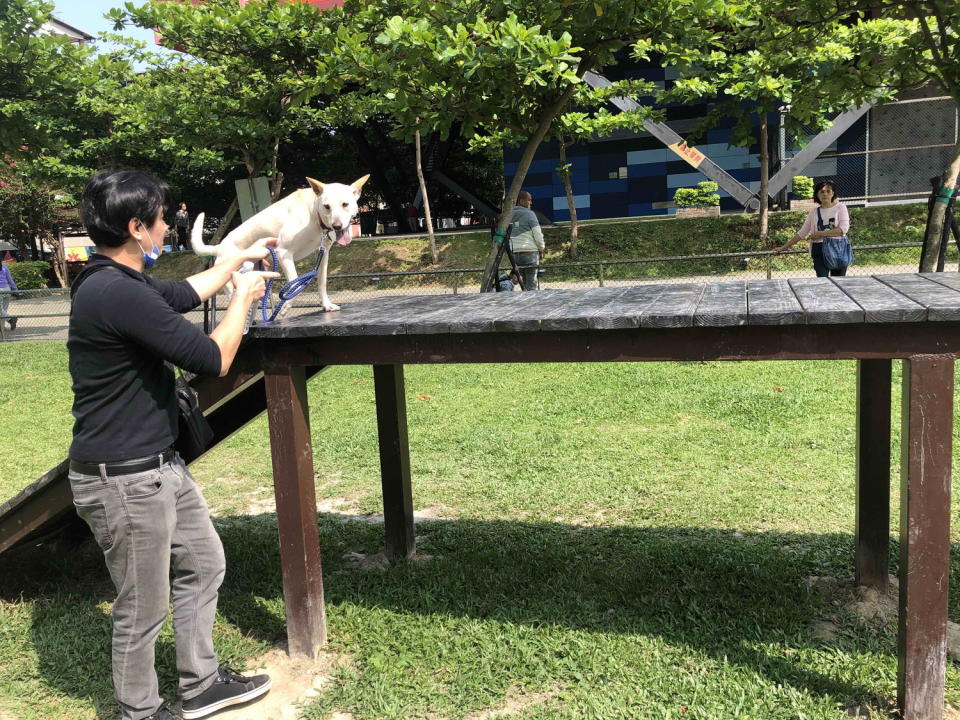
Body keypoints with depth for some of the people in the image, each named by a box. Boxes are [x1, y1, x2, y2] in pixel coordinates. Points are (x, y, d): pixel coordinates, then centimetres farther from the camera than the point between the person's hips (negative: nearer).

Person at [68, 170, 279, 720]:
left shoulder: (120, 283, 6)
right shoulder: (118, 294, -26)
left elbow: (184, 294, 25)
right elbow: (214, 359, -22)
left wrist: (239, 261, 33)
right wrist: (244, 299, -6)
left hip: (160, 467, 10)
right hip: (124, 481, -10)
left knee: (203, 563, 20)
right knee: (144, 608, 7)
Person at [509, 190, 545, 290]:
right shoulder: (529, 214, -5)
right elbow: (538, 234, -8)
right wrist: (541, 250, 4)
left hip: (515, 253, 6)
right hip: (530, 252, -6)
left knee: (526, 283, 13)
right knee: (532, 284, -5)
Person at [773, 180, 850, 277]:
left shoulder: (840, 207, 3)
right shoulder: (814, 212, 11)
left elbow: (844, 229, -11)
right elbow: (802, 233, 13)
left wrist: (821, 234, -16)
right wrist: (783, 247, 9)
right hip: (819, 250, 1)